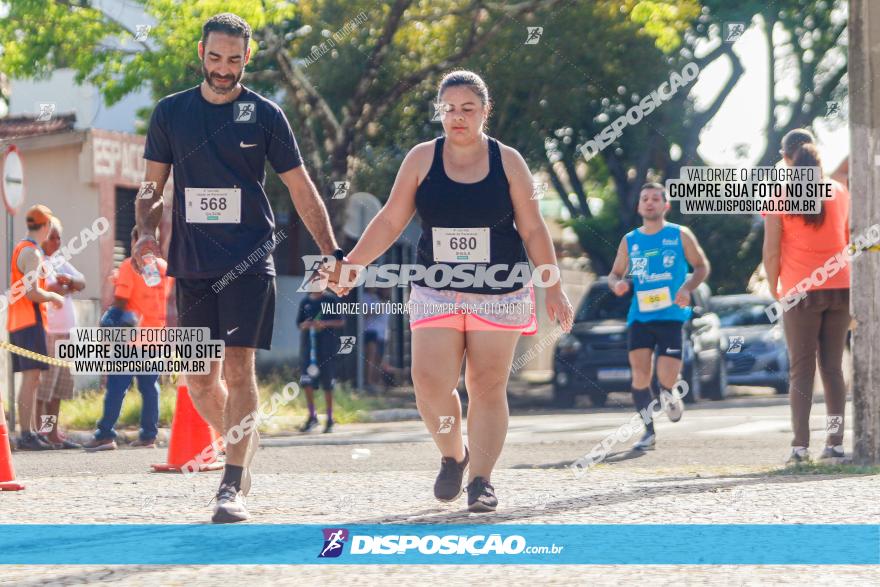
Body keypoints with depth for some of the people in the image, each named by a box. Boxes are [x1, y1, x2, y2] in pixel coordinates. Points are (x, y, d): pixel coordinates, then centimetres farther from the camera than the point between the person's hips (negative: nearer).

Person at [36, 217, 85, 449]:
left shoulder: (60, 260, 20)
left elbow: (82, 283, 12)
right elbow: (53, 291, -19)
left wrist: (68, 280, -9)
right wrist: (70, 286, 0)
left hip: (64, 330, 9)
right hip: (46, 331, -9)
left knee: (60, 385, 11)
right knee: (43, 386, -8)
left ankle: (53, 433, 16)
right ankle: (40, 433, -6)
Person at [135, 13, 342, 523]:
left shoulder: (265, 115, 3)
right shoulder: (171, 112, 9)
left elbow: (302, 190, 6)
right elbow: (152, 188, 13)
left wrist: (333, 253, 0)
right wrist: (147, 232, -6)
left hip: (249, 262, -3)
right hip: (192, 264, 3)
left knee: (239, 368, -13)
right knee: (200, 382, 4)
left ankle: (234, 487, -13)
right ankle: (245, 447, 29)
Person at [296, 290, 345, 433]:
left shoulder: (331, 300, 1)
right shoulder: (305, 302, 10)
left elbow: (341, 322, 1)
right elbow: (299, 324, 13)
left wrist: (325, 324, -16)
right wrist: (305, 325, -11)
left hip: (326, 346, -3)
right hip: (308, 345, 3)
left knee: (327, 385, 0)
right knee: (306, 382, -5)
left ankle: (329, 419, 10)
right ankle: (312, 416, 7)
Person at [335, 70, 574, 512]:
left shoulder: (507, 161, 0)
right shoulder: (422, 159, 2)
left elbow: (533, 230, 4)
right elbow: (390, 221, 6)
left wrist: (553, 289, 0)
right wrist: (351, 264, -2)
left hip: (500, 294, -1)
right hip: (436, 293, 1)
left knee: (487, 387, -1)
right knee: (430, 384, -10)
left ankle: (481, 479, 6)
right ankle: (453, 456, 15)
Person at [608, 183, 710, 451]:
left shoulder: (680, 235, 3)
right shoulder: (630, 241, 10)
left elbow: (702, 266, 7)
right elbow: (615, 273, 17)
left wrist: (687, 288, -12)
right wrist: (617, 284, -8)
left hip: (671, 315, -2)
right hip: (639, 316, 2)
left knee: (667, 377, -10)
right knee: (640, 373, -10)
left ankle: (669, 394, 28)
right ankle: (649, 431, 2)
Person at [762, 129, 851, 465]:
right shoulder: (839, 192, 9)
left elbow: (771, 251, -5)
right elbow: (851, 243, 14)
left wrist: (774, 289, 7)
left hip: (801, 291, -3)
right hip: (840, 287, 3)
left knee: (801, 369, -1)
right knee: (833, 367, 6)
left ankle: (800, 446, -8)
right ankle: (835, 444, 1)